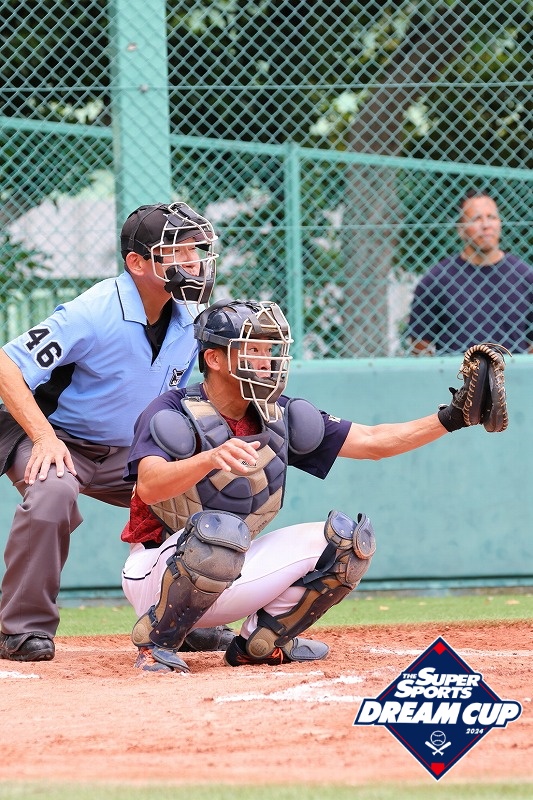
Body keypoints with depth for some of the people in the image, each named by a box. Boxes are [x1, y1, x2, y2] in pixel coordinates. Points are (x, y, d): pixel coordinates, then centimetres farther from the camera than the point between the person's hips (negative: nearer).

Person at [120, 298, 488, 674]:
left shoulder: (278, 416, 2)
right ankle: (156, 642, -16)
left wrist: (449, 419, -11)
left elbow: (371, 441, 2)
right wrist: (211, 459, -53)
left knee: (347, 538, -6)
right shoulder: (172, 413, -16)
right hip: (156, 577, -6)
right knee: (219, 531, -38)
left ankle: (260, 641, 6)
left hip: (229, 579, 6)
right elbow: (149, 485, -34)